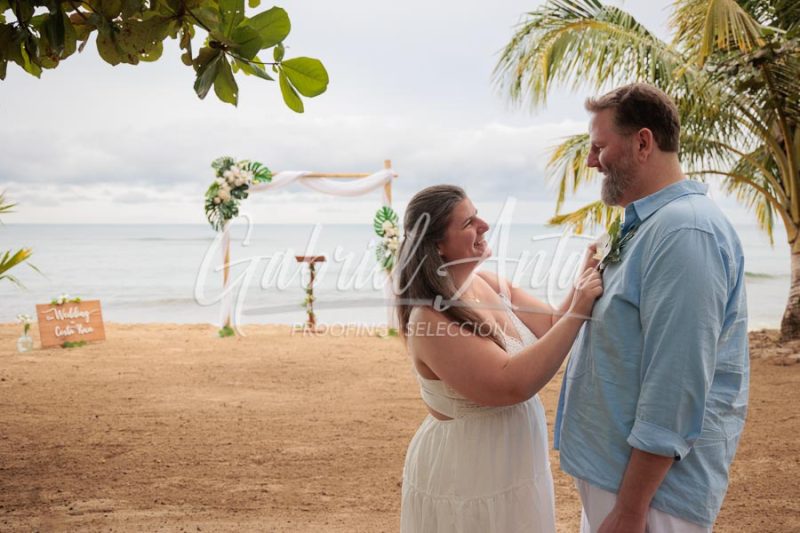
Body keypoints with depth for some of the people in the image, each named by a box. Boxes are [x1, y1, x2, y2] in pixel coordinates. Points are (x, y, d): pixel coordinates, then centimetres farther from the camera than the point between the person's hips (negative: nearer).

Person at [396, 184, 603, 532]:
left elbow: (551, 328, 4)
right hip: (466, 479, -8)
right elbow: (511, 385, -31)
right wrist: (577, 313, -29)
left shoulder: (491, 285, -1)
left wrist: (585, 278, -12)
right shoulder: (431, 320, -25)